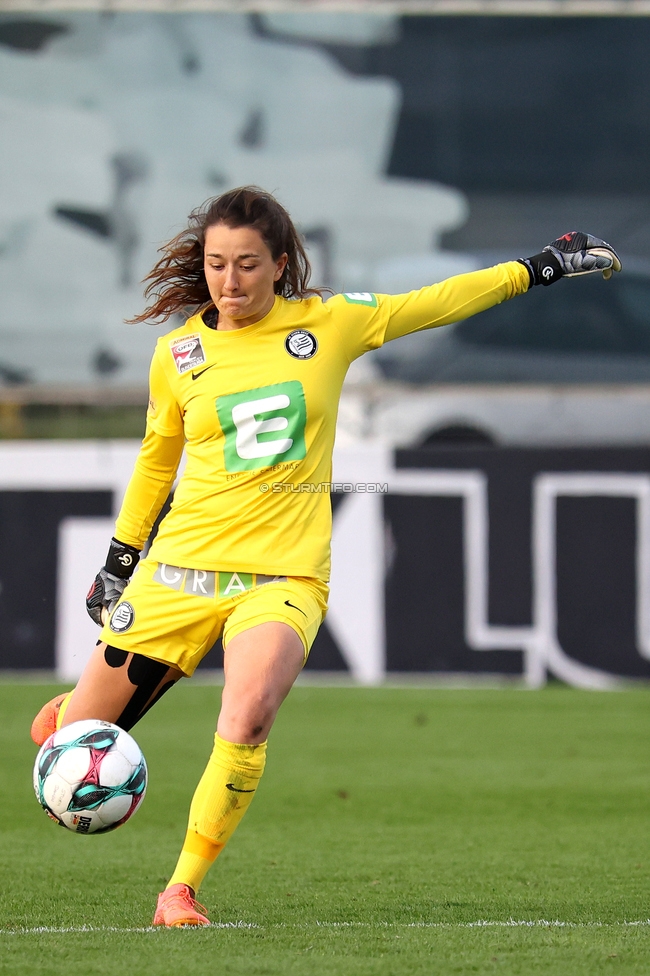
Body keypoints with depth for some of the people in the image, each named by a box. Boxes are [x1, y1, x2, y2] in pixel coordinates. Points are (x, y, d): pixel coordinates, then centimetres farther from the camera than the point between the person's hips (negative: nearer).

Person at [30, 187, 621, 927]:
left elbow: (436, 304, 13)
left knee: (248, 717, -29)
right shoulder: (179, 352, 5)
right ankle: (68, 714, 43)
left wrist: (538, 269, 14)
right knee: (74, 733, 4)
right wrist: (120, 558, 23)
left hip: (284, 574, -1)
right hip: (180, 568, 1)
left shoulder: (329, 325, 2)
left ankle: (183, 888, -14)